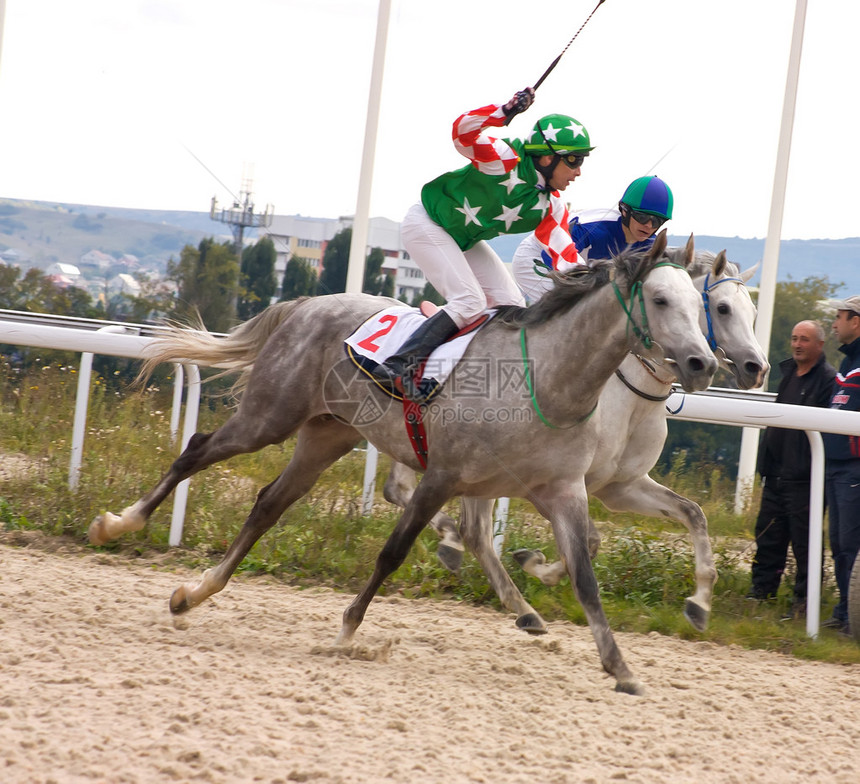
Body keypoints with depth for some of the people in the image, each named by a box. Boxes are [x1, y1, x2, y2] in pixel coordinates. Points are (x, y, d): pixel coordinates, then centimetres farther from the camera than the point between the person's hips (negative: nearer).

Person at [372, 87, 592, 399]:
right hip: (426, 224, -9)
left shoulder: (551, 207, -3)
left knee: (512, 306, 2)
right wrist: (506, 111, -54)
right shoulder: (506, 160, -24)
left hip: (463, 241, 9)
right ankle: (397, 365, -23)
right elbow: (463, 131, -38)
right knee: (470, 302, -21)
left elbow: (566, 257, -7)